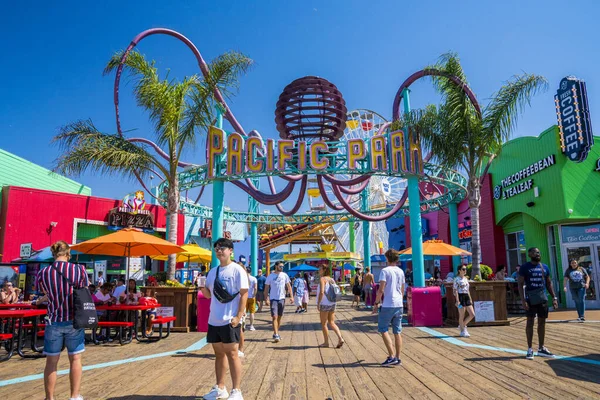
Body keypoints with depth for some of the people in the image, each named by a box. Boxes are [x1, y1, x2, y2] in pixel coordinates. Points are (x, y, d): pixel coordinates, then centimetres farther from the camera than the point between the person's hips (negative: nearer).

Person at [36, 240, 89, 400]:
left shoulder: (43, 273, -7)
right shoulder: (79, 269, -10)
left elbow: (42, 291, 10)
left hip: (54, 322, 1)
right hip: (74, 321, 0)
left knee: (51, 361, 12)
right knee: (75, 359, 11)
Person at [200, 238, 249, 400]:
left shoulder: (237, 270, -8)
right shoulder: (212, 271, 11)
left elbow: (244, 294, -11)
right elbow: (209, 294, 16)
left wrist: (238, 317, -17)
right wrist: (203, 288, -7)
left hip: (229, 320, -7)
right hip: (214, 320, 7)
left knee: (232, 354, -1)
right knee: (219, 354, 15)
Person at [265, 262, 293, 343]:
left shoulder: (284, 275, 3)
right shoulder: (270, 276, -4)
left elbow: (289, 286, 6)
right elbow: (266, 288, -1)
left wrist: (291, 296, -3)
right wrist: (267, 299, -10)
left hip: (282, 298, 3)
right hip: (273, 299, -3)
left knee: (279, 317, 11)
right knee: (274, 317, -11)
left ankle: (276, 333, 25)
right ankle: (276, 335, -13)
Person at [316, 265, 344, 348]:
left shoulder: (322, 279, -12)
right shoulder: (332, 280, 10)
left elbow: (321, 292, -22)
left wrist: (318, 303, -15)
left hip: (324, 304, -7)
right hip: (332, 304, 7)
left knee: (324, 324, 6)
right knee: (332, 323, 12)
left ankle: (326, 342, 13)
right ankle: (340, 338, -1)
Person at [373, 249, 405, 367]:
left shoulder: (385, 271, -10)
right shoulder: (401, 271, 10)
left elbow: (381, 290, -15)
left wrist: (376, 303, -7)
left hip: (387, 305, -6)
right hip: (399, 305, 6)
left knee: (383, 329, 3)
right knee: (397, 332, 10)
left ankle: (391, 356, -3)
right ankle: (397, 358, 14)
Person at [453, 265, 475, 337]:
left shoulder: (466, 279, 15)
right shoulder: (457, 279, -7)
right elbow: (455, 290, -12)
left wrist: (470, 299, 16)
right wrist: (457, 300, -18)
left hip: (467, 297, 7)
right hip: (461, 297, -7)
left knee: (472, 314, 2)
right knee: (462, 315, -1)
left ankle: (462, 326, 21)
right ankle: (463, 331, 13)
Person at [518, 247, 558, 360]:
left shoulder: (545, 267, 9)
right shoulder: (524, 267, -6)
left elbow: (549, 283, 16)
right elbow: (520, 284, -8)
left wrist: (554, 297, 7)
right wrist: (523, 300, -15)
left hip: (543, 298, 5)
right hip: (531, 298, -5)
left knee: (542, 322, 10)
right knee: (530, 322, -1)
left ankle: (541, 348, 20)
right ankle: (529, 349, 5)